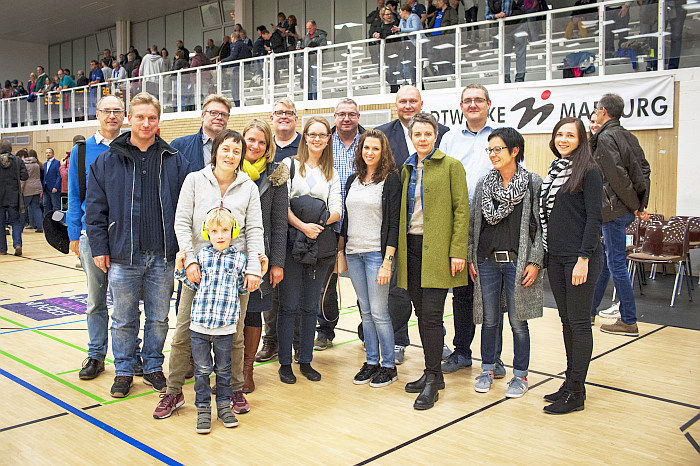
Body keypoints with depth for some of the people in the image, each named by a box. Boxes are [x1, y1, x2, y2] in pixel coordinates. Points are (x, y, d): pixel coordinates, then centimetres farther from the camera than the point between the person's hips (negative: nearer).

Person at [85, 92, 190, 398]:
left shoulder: (175, 161, 4)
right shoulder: (107, 161, 3)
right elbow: (95, 208, 3)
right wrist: (99, 247, -2)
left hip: (162, 257, 1)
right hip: (123, 256, 0)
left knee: (159, 318, 11)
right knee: (124, 320, 10)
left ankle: (153, 366, 28)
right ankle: (124, 371, 26)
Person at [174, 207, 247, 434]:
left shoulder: (239, 259, 2)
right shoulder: (201, 256, 5)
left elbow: (243, 288, 9)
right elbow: (194, 284, 12)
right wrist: (180, 267, 1)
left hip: (226, 325, 0)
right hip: (200, 323, 1)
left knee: (223, 369, 12)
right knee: (202, 369, 7)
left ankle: (224, 406, 27)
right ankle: (203, 410, 19)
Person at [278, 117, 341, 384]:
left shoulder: (332, 174, 15)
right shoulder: (290, 165, 5)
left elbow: (337, 211, 5)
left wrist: (319, 221, -14)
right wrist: (302, 225, -19)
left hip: (321, 245, 4)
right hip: (293, 242, -3)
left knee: (311, 306, 9)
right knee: (289, 305, -1)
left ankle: (306, 361, 19)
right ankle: (285, 363, 9)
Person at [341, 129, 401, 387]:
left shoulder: (391, 180, -5)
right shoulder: (353, 180, 13)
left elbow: (394, 223, -10)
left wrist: (387, 261, -16)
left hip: (377, 253, -6)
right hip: (353, 252, 6)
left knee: (379, 312, -3)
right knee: (365, 311, 11)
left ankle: (389, 366, 11)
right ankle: (371, 362, 22)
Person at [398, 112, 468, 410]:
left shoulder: (451, 166, -2)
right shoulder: (407, 169, 15)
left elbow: (461, 210, -7)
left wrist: (458, 251, -14)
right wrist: (397, 247, 13)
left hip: (437, 248, -6)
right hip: (411, 246, 6)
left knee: (431, 314, -8)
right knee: (421, 313, 10)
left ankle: (432, 379, 2)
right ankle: (432, 373, 22)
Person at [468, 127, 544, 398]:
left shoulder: (533, 183, -2)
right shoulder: (484, 184, 9)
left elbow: (540, 225, -3)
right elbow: (474, 223, 13)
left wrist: (535, 262, -9)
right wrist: (471, 258, 8)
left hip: (517, 261, -3)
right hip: (487, 261, 3)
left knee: (518, 322, 4)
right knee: (489, 320, 9)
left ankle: (520, 375, 18)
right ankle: (487, 369, 25)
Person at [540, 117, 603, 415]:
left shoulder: (589, 171, -8)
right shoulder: (554, 169, 13)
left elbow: (594, 218, -13)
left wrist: (583, 258, -18)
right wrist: (546, 253, 13)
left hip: (581, 257, -7)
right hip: (555, 256, 7)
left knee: (579, 321, -1)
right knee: (566, 320, 13)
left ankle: (576, 393, 6)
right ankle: (570, 381, 23)